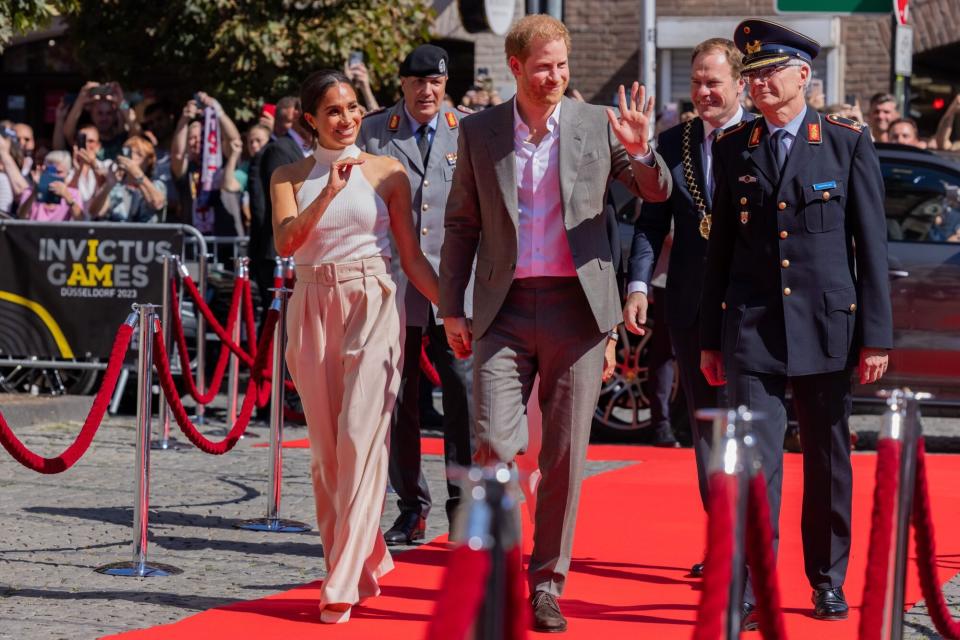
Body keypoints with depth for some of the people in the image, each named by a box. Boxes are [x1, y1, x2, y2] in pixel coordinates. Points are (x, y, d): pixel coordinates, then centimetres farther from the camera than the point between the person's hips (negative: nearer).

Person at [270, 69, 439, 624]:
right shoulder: (290, 177, 9)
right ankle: (368, 558, 20)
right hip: (314, 309, 3)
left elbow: (412, 255, 7)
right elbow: (286, 243, -7)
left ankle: (345, 582, -14)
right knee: (326, 447, 5)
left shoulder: (387, 172, 5)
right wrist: (329, 192, -16)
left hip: (374, 307, -3)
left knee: (361, 438, -13)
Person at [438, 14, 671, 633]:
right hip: (505, 309, 0)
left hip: (576, 309, 0)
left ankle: (547, 583, 15)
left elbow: (658, 193, 7)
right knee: (494, 445, -12)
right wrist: (452, 309, 7)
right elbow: (461, 225, 11)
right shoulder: (479, 131, 5)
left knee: (565, 456, 3)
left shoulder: (597, 124, 3)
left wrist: (640, 151, -14)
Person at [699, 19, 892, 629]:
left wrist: (876, 336, -5)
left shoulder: (849, 142, -1)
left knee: (828, 461, 10)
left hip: (827, 326, -1)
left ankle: (829, 581, 25)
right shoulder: (732, 147, 6)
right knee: (754, 459, -7)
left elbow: (872, 244, -1)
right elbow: (721, 246, 10)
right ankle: (748, 593, -7)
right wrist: (710, 338, 9)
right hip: (751, 326, 1)